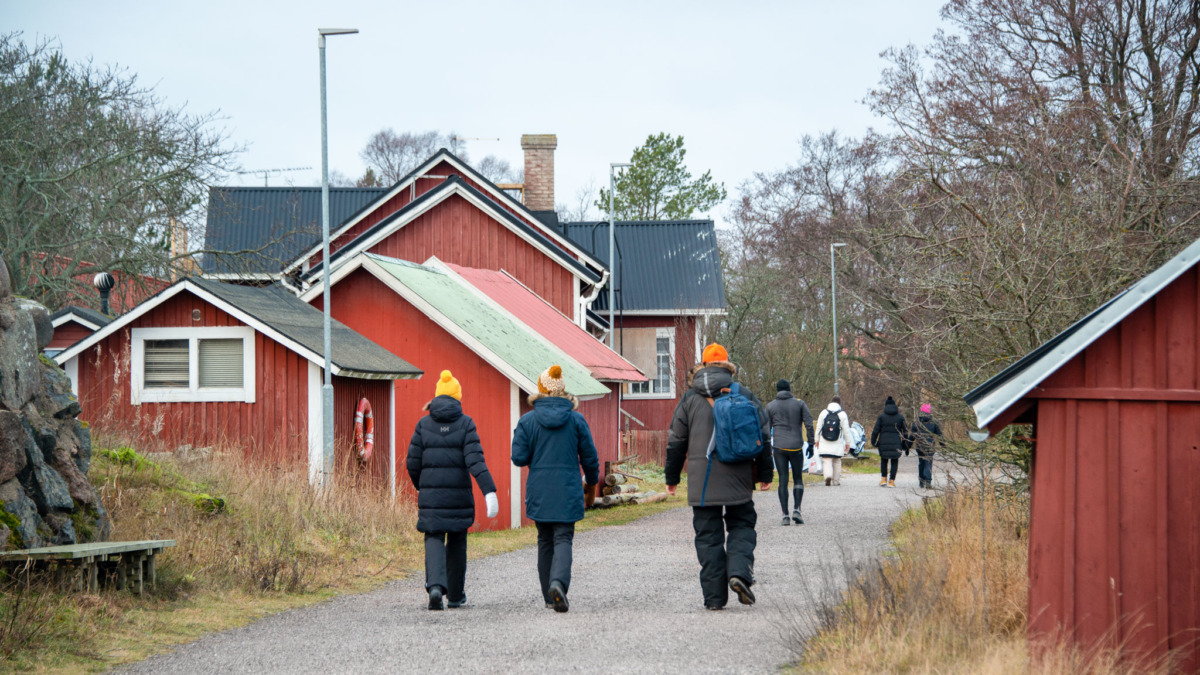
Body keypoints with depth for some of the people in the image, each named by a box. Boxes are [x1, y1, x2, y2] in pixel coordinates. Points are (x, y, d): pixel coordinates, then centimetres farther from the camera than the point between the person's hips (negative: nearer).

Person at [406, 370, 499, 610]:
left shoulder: (424, 424, 1)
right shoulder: (465, 423, -4)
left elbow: (413, 464, 1)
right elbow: (475, 460, -15)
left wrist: (421, 488, 20)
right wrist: (489, 491, -19)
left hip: (430, 494, 0)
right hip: (458, 493, 0)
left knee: (434, 539, 2)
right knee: (457, 541, 15)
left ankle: (435, 585, -23)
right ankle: (455, 594, 24)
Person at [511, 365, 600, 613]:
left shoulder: (527, 421, -3)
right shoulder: (576, 420, -2)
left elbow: (519, 457, -6)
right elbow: (590, 457, 2)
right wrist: (592, 485, 17)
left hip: (539, 492, 1)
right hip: (568, 491, -1)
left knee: (545, 541, 13)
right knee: (563, 539, -2)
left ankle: (550, 597, 16)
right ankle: (558, 582, -29)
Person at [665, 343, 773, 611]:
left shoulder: (689, 399, 3)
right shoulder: (744, 396, 3)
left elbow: (676, 442, 5)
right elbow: (763, 437, 4)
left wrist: (672, 478, 15)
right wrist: (765, 475, 12)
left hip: (702, 483, 0)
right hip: (738, 482, 0)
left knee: (708, 536, 4)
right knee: (741, 526, 13)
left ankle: (714, 596, 1)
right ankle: (739, 572, -12)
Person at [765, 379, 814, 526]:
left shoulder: (770, 406, 6)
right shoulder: (800, 404, 4)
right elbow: (809, 424, -3)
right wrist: (811, 444, 2)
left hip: (779, 447, 0)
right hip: (796, 446, 0)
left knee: (783, 481, 1)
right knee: (798, 479, 12)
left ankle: (785, 515, -5)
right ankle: (797, 510, -6)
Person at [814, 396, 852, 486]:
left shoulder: (823, 413, 2)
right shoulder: (842, 414, -2)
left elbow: (818, 427, 5)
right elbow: (846, 430, -2)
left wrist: (817, 440, 14)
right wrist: (848, 443, 7)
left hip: (824, 444, 0)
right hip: (838, 444, 0)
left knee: (826, 461, -3)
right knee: (837, 461, 13)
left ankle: (828, 475, -28)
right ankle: (836, 481, 18)